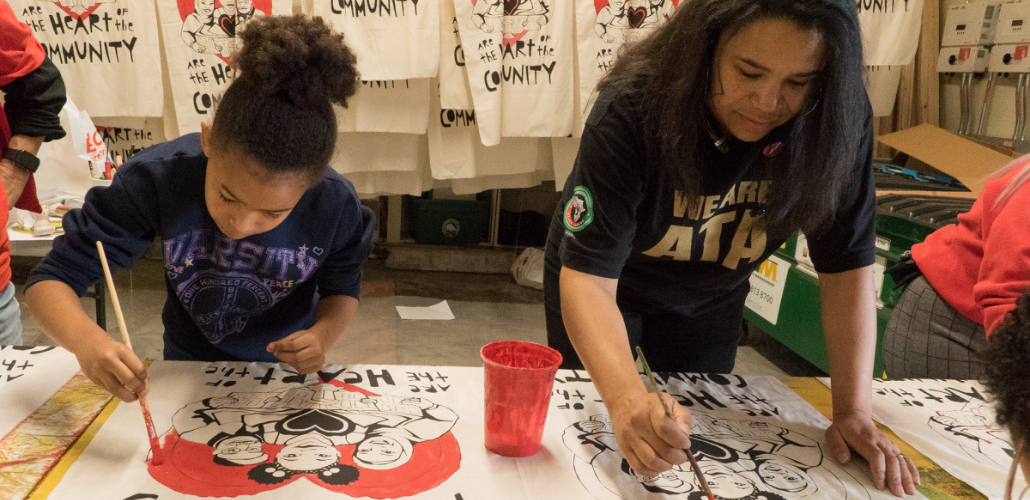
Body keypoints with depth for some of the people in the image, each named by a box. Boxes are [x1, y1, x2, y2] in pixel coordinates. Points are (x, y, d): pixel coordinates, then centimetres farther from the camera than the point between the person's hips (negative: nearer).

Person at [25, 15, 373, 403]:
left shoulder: (336, 208, -26)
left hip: (284, 372, 0)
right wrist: (85, 339, -44)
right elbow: (53, 279, -23)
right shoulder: (157, 179, -29)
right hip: (187, 369, 0)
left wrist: (322, 336, -28)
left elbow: (342, 290, -6)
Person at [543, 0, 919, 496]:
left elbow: (846, 266, -19)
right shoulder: (632, 110, -35)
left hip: (710, 297, 3)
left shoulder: (836, 121, -26)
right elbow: (589, 275, -39)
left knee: (701, 437, 20)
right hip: (608, 289, -2)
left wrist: (853, 412, -26)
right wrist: (627, 400, -56)